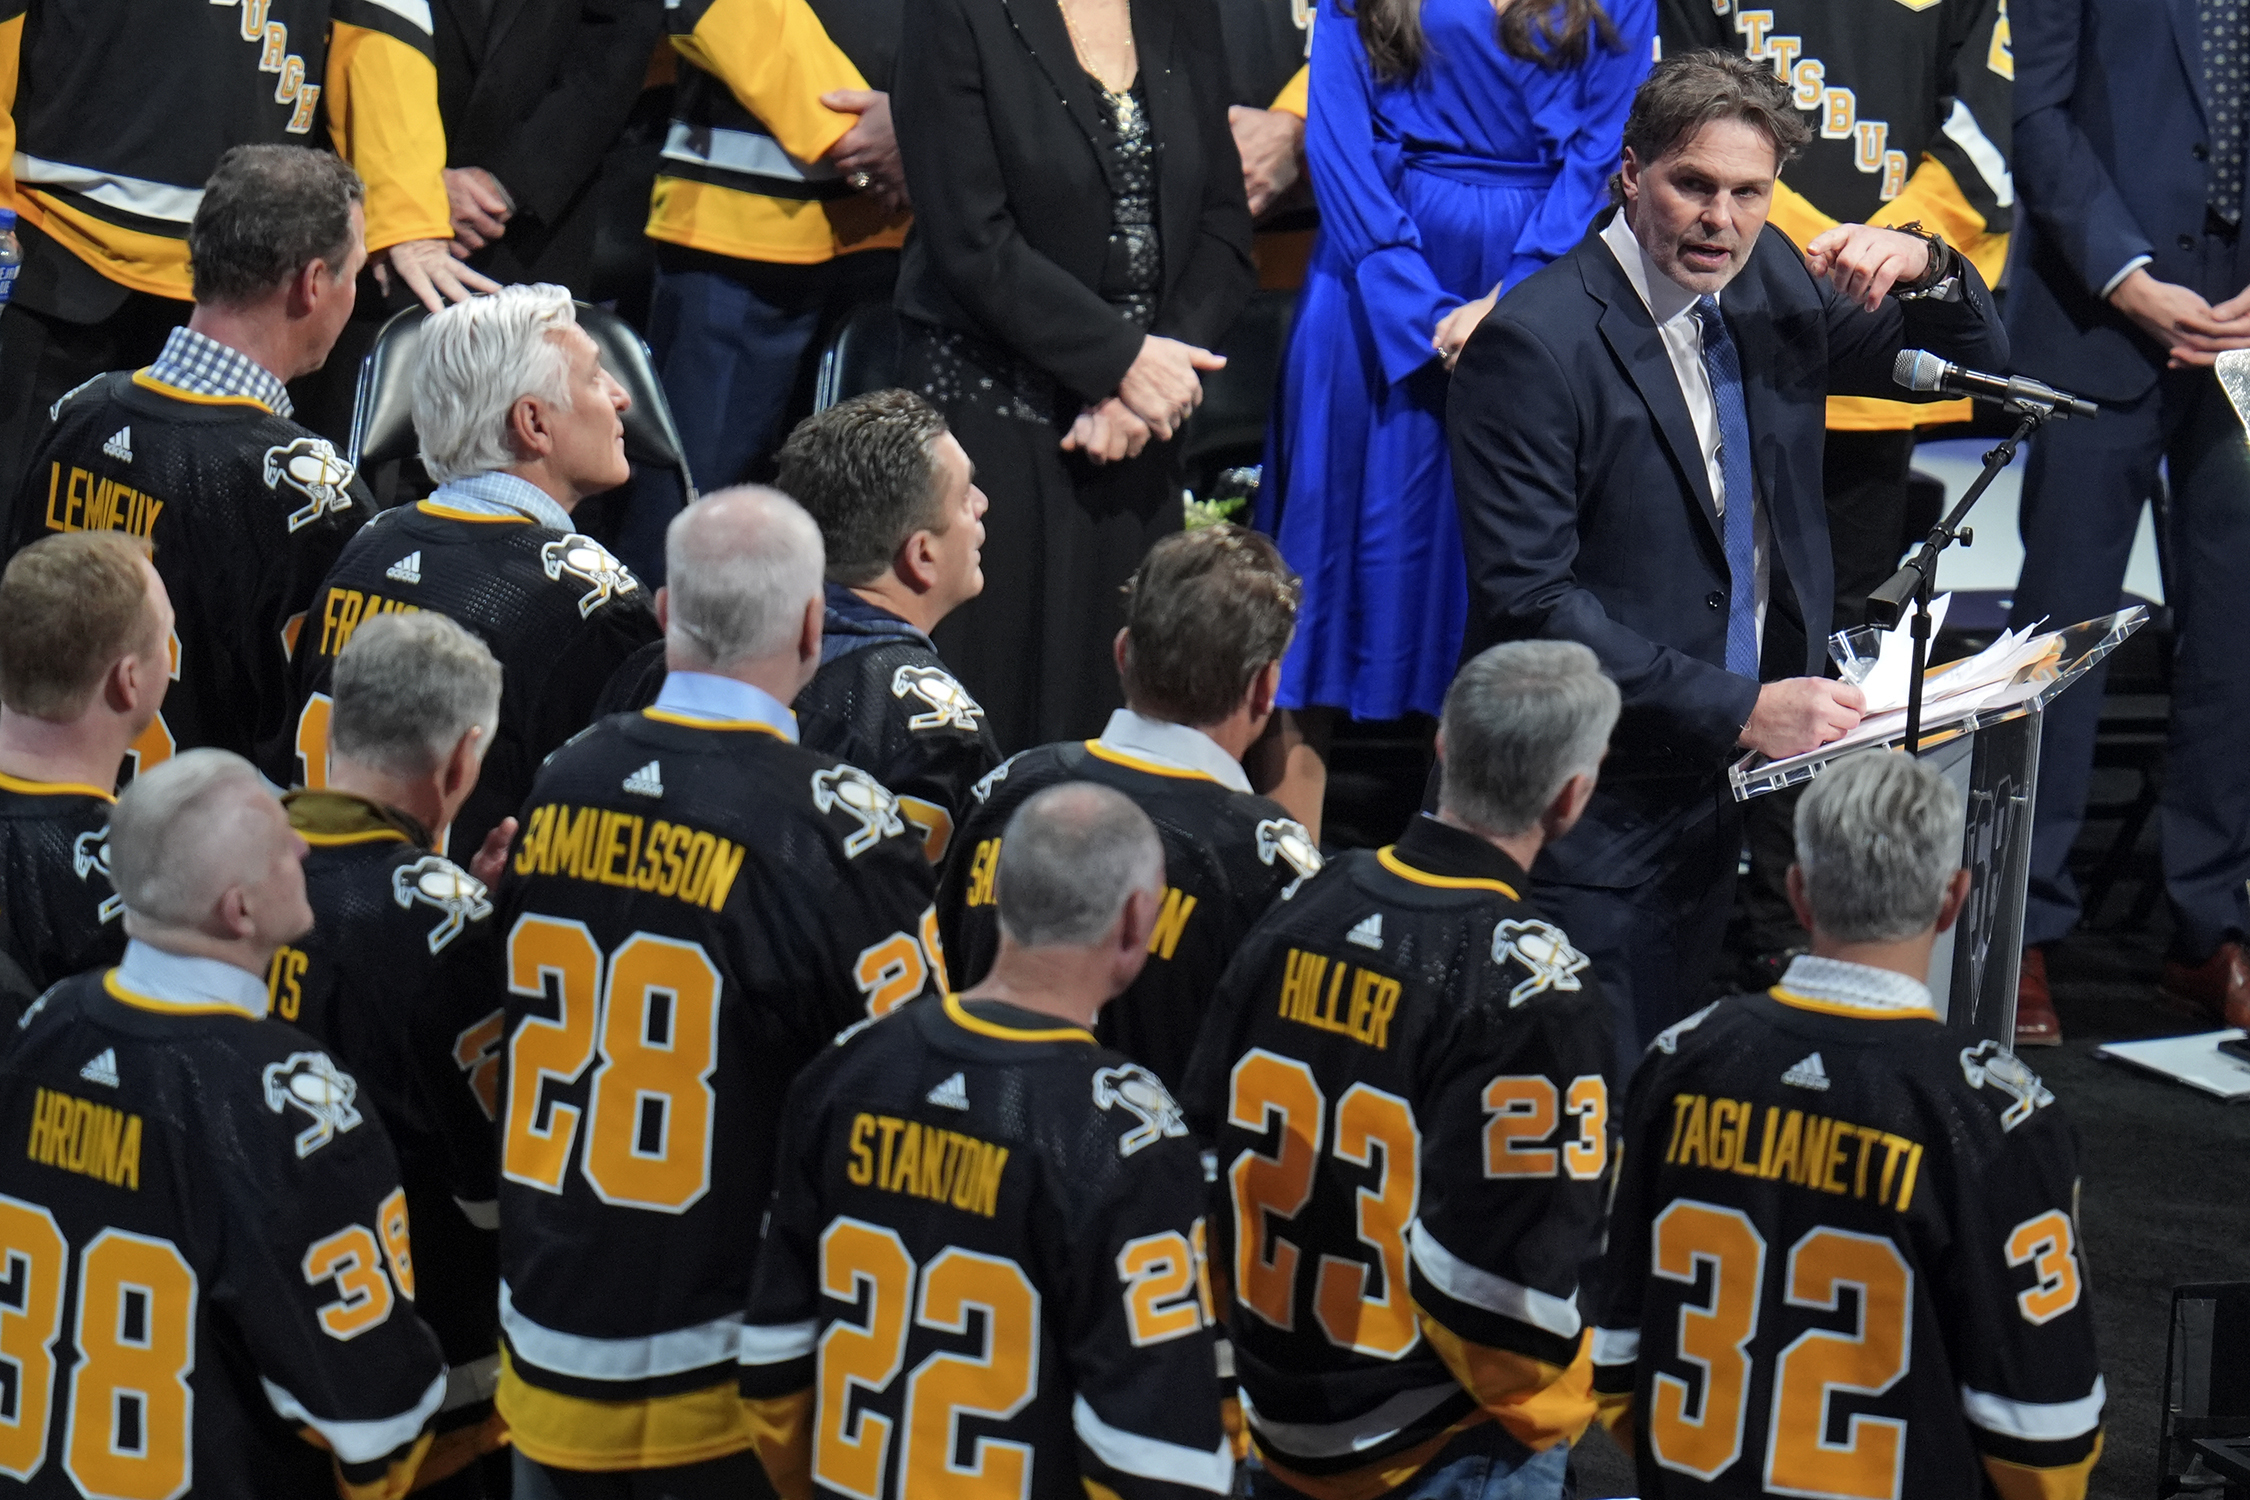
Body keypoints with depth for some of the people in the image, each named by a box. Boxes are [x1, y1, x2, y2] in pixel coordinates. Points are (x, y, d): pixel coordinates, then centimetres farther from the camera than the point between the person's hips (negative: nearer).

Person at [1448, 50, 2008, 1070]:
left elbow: (1978, 362, 15)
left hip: (1722, 784, 7)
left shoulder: (1767, 283, 4)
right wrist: (1737, 710, -24)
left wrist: (1924, 267, -9)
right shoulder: (1532, 344, -18)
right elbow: (1529, 597, -22)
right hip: (1591, 816, -7)